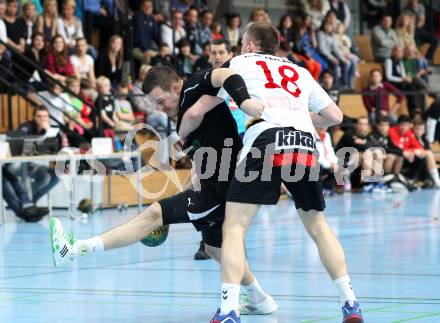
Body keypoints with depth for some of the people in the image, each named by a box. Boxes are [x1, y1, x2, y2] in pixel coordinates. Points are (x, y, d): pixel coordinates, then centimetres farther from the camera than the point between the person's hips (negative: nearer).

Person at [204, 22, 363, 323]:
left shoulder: (239, 63, 21)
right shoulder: (299, 71, 29)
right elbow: (335, 116, 30)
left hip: (266, 141, -4)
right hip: (305, 144, 4)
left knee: (234, 227, 0)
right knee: (318, 226, 20)